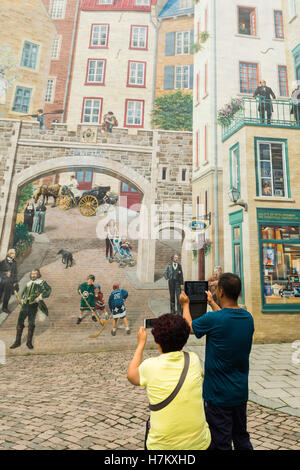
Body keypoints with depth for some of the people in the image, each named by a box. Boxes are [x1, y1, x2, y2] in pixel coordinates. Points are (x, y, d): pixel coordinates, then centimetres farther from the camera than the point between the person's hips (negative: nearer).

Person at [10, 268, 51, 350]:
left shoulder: (41, 282, 0)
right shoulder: (28, 283, 19)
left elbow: (48, 289, -14)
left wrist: (40, 297, -19)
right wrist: (22, 299, 16)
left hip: (33, 306, -5)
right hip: (25, 305, 5)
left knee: (31, 324, 2)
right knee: (20, 322, 5)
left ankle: (29, 342, 15)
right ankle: (17, 341, 17)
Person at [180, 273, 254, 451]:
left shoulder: (212, 319, -26)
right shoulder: (248, 318, -7)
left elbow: (190, 326, -6)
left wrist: (186, 304, 10)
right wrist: (212, 303, 25)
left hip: (219, 396, -6)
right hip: (241, 392, 6)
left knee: (221, 444, 13)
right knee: (242, 439, 25)